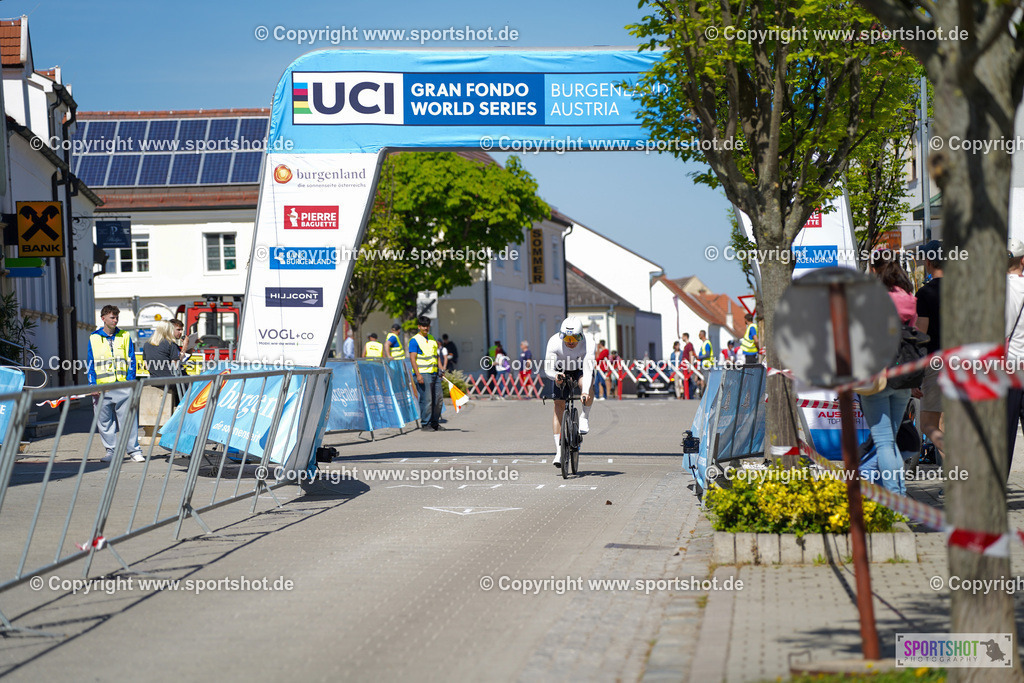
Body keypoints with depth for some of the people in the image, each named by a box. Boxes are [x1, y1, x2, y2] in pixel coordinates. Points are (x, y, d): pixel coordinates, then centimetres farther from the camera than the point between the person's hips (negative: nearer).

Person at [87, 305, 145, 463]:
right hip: (102, 387, 1)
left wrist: (130, 382, -3)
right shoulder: (94, 338, 8)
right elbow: (90, 363, 9)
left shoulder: (125, 337, 9)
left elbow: (131, 361, 8)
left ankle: (134, 450, 1)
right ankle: (111, 451, 11)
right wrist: (93, 384, -1)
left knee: (128, 418, -4)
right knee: (104, 421, 3)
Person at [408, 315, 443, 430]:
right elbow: (412, 358, -12)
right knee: (426, 399, -9)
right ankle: (425, 423, -1)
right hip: (423, 374, -7)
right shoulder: (414, 340, -6)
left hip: (434, 373, 7)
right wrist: (418, 375, -20)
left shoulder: (431, 338, 17)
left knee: (438, 398, 8)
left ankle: (435, 422, 18)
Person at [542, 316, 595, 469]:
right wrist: (555, 375, -56)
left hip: (581, 369, -1)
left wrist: (585, 392, -59)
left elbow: (588, 369, -44)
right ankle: (559, 452, -9)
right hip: (563, 371, 1)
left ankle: (585, 417, -8)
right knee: (559, 405, -11)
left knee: (585, 384, -36)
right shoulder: (554, 342, -30)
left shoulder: (586, 343, -34)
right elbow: (548, 369, -32)